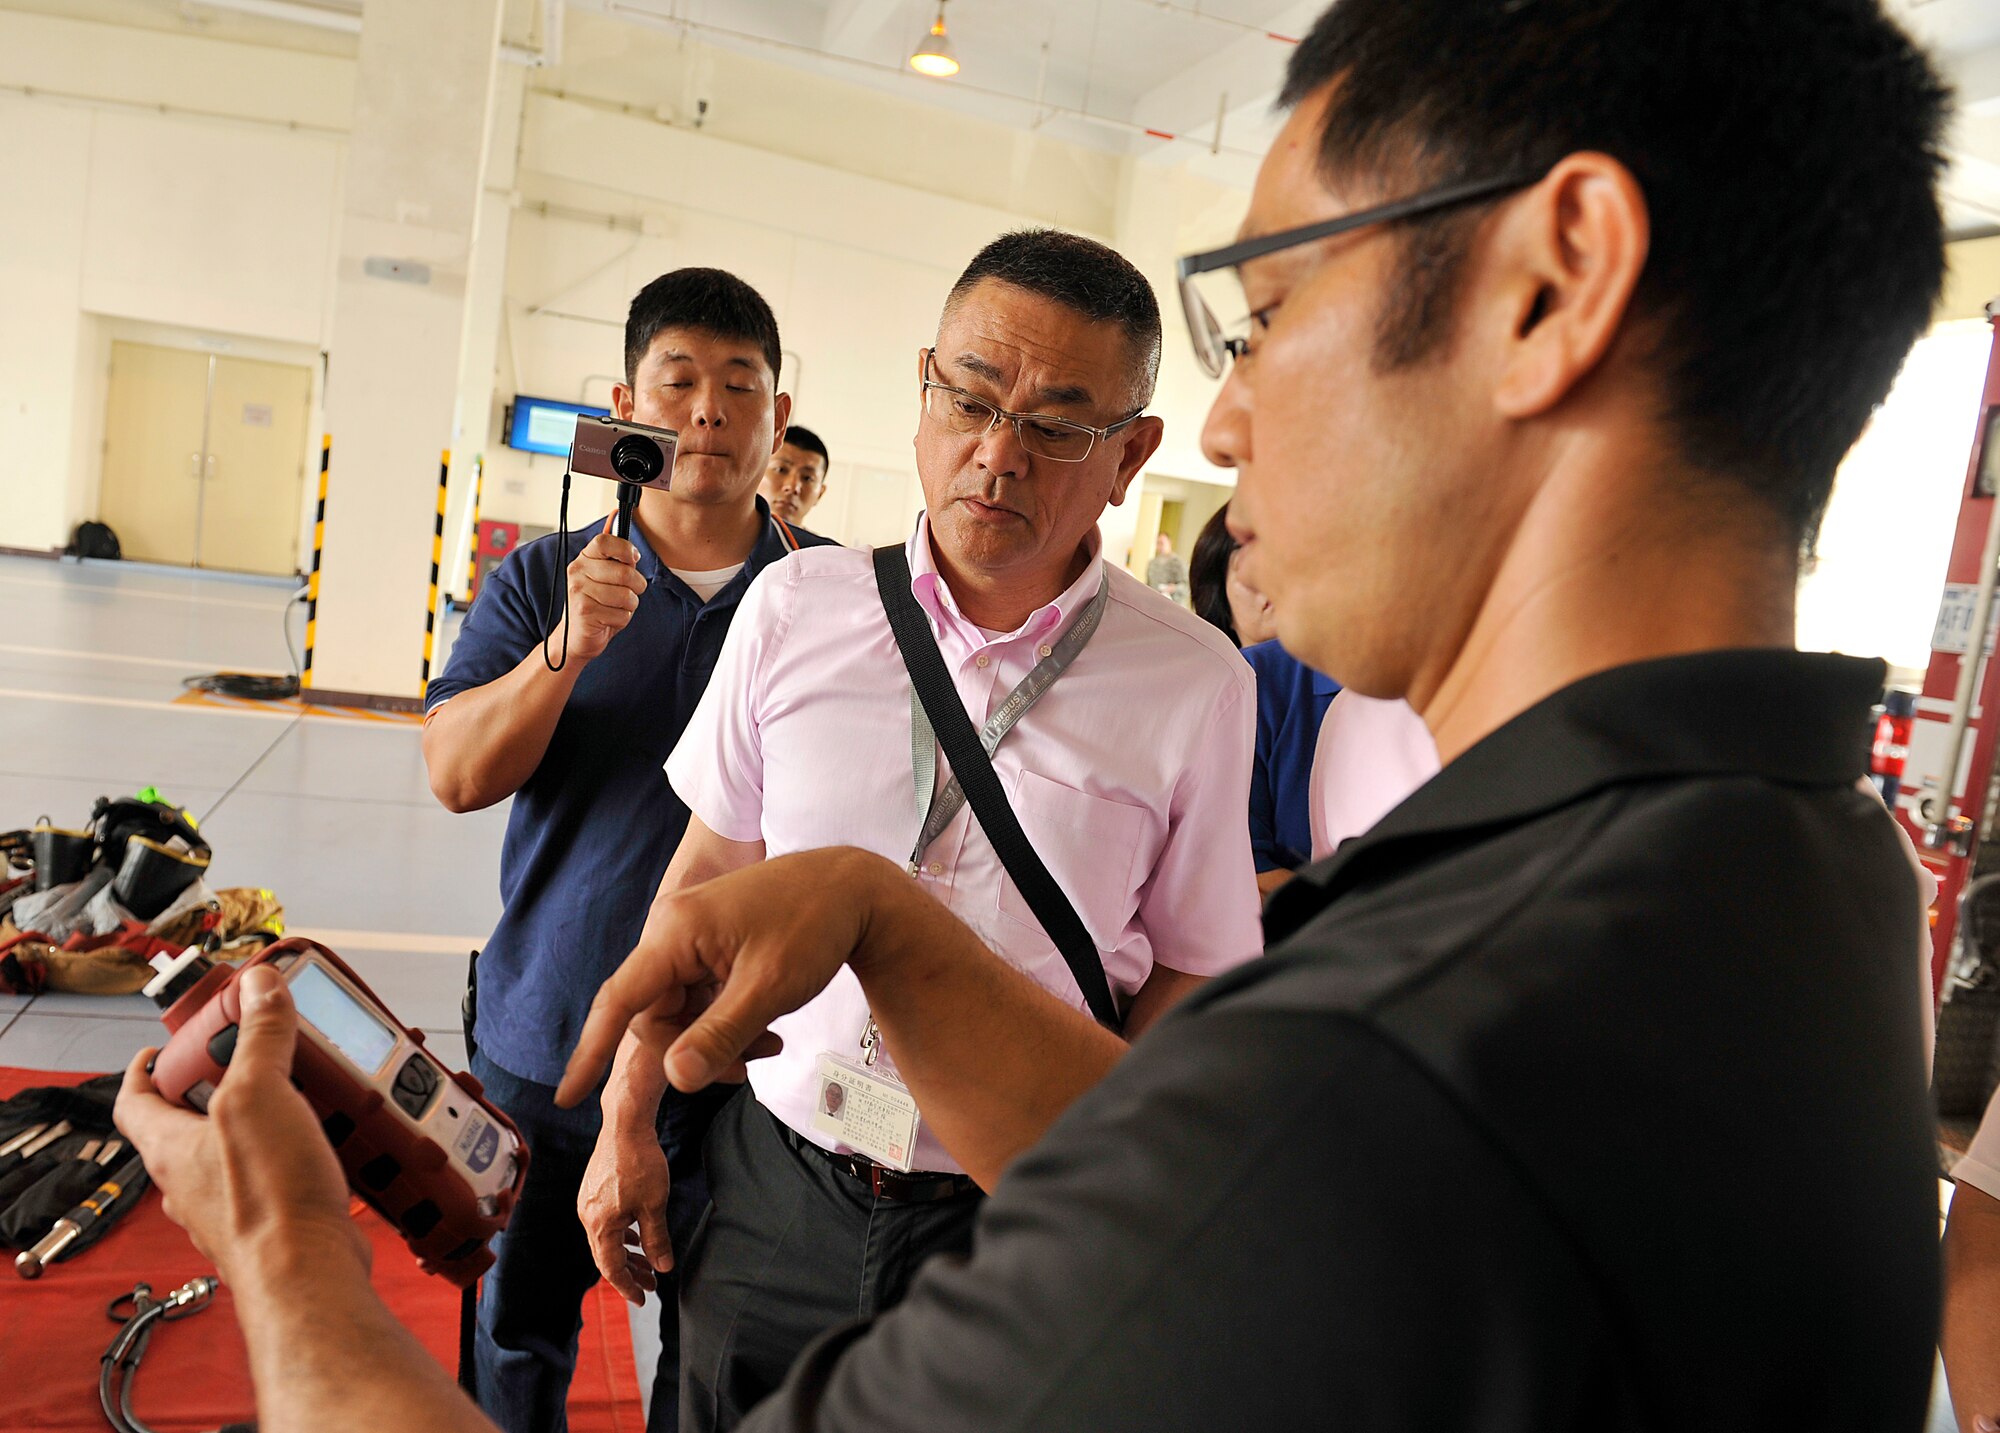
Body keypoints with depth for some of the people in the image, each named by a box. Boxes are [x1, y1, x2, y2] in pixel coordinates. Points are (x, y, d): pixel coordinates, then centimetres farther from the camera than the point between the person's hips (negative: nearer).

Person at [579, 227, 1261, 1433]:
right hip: (774, 1183, 2)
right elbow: (708, 872, 4)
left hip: (1013, 1221, -2)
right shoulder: (795, 609, -4)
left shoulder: (1195, 685, -10)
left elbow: (1189, 972, -2)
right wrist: (628, 1123, 7)